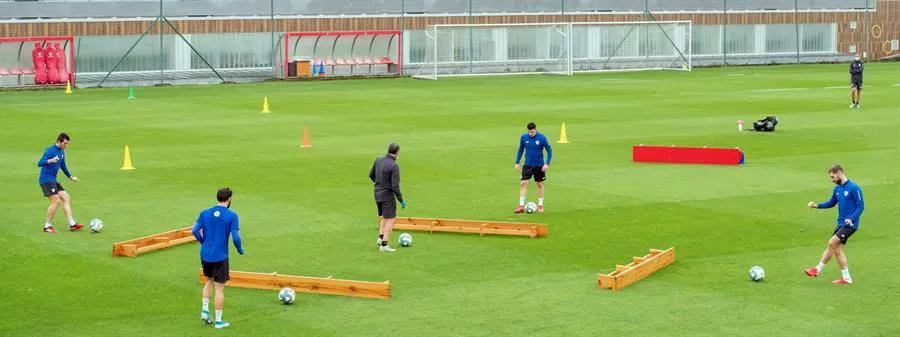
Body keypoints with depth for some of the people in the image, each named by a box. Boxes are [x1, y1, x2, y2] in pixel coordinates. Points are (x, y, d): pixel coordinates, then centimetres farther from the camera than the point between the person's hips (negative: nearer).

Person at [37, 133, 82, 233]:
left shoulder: (62, 152, 12)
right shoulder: (50, 151, -15)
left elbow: (63, 165, 28)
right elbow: (40, 163, -25)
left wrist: (70, 177, 35)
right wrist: (51, 160, -43)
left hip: (53, 180, 9)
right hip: (46, 179, -9)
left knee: (67, 198, 3)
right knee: (56, 201, -14)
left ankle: (72, 224, 2)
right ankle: (47, 226, -4)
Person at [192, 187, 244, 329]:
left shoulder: (204, 213, 2)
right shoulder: (232, 216, -10)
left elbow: (195, 231, -4)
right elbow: (235, 237, -15)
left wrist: (204, 242, 13)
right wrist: (240, 249, 4)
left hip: (205, 255, 4)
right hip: (220, 257, -4)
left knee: (209, 281, 27)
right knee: (219, 288, 4)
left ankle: (204, 310, 18)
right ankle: (218, 321, 10)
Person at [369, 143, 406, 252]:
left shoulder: (378, 160, -2)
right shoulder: (394, 166, -22)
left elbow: (371, 175, 13)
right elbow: (395, 187, -23)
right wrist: (401, 200, -11)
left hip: (377, 193, 7)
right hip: (387, 195, -7)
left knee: (383, 217, 25)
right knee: (390, 219, 0)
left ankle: (381, 237, 17)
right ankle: (384, 244, -4)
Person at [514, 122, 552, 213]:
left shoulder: (542, 138, -13)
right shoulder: (523, 137, -5)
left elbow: (549, 151, -5)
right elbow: (520, 150, 9)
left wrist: (547, 164, -13)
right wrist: (517, 163, 4)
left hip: (539, 165, -1)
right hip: (527, 165, 1)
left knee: (540, 184, 9)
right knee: (523, 183, -9)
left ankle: (540, 205, 22)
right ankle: (521, 205, -6)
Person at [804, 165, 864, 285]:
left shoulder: (854, 188, -13)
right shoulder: (837, 189, 11)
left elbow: (860, 206, -13)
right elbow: (831, 203, 24)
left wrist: (851, 219, -26)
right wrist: (817, 205, 8)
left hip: (849, 224, -8)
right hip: (841, 224, 8)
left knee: (832, 243, -16)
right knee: (837, 249, 4)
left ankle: (818, 269, -6)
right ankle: (846, 278, 10)